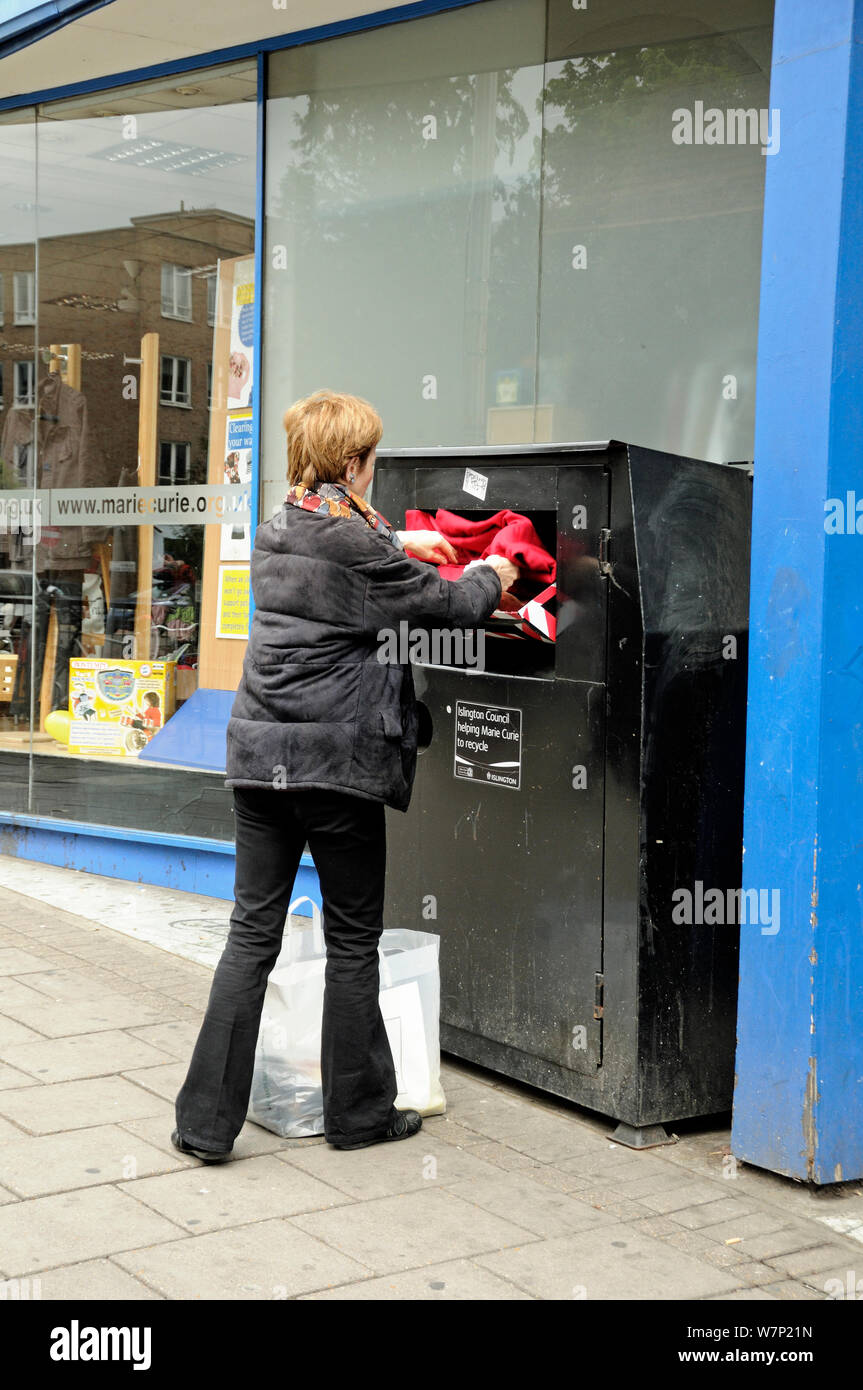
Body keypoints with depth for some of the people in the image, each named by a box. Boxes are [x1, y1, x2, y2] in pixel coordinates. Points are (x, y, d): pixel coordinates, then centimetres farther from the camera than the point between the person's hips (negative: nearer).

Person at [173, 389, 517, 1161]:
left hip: (261, 755, 6)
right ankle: (358, 1112, 21)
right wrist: (490, 577, 18)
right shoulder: (360, 546, -12)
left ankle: (207, 1119, 10)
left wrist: (399, 542, 39)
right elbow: (446, 606, -2)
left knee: (253, 933, 9)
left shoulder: (272, 536, 9)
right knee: (353, 940, 8)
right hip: (338, 758, -6)